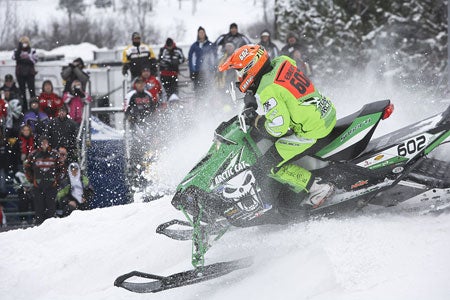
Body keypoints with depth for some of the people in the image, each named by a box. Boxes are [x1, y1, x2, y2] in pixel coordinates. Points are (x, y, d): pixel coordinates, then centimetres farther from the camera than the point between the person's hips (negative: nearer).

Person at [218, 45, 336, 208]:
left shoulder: (269, 91, -20)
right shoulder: (281, 63, 4)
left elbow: (278, 128, -22)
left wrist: (254, 120, -7)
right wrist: (251, 93, 16)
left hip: (312, 130, -9)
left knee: (268, 165, -3)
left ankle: (317, 188, -5)